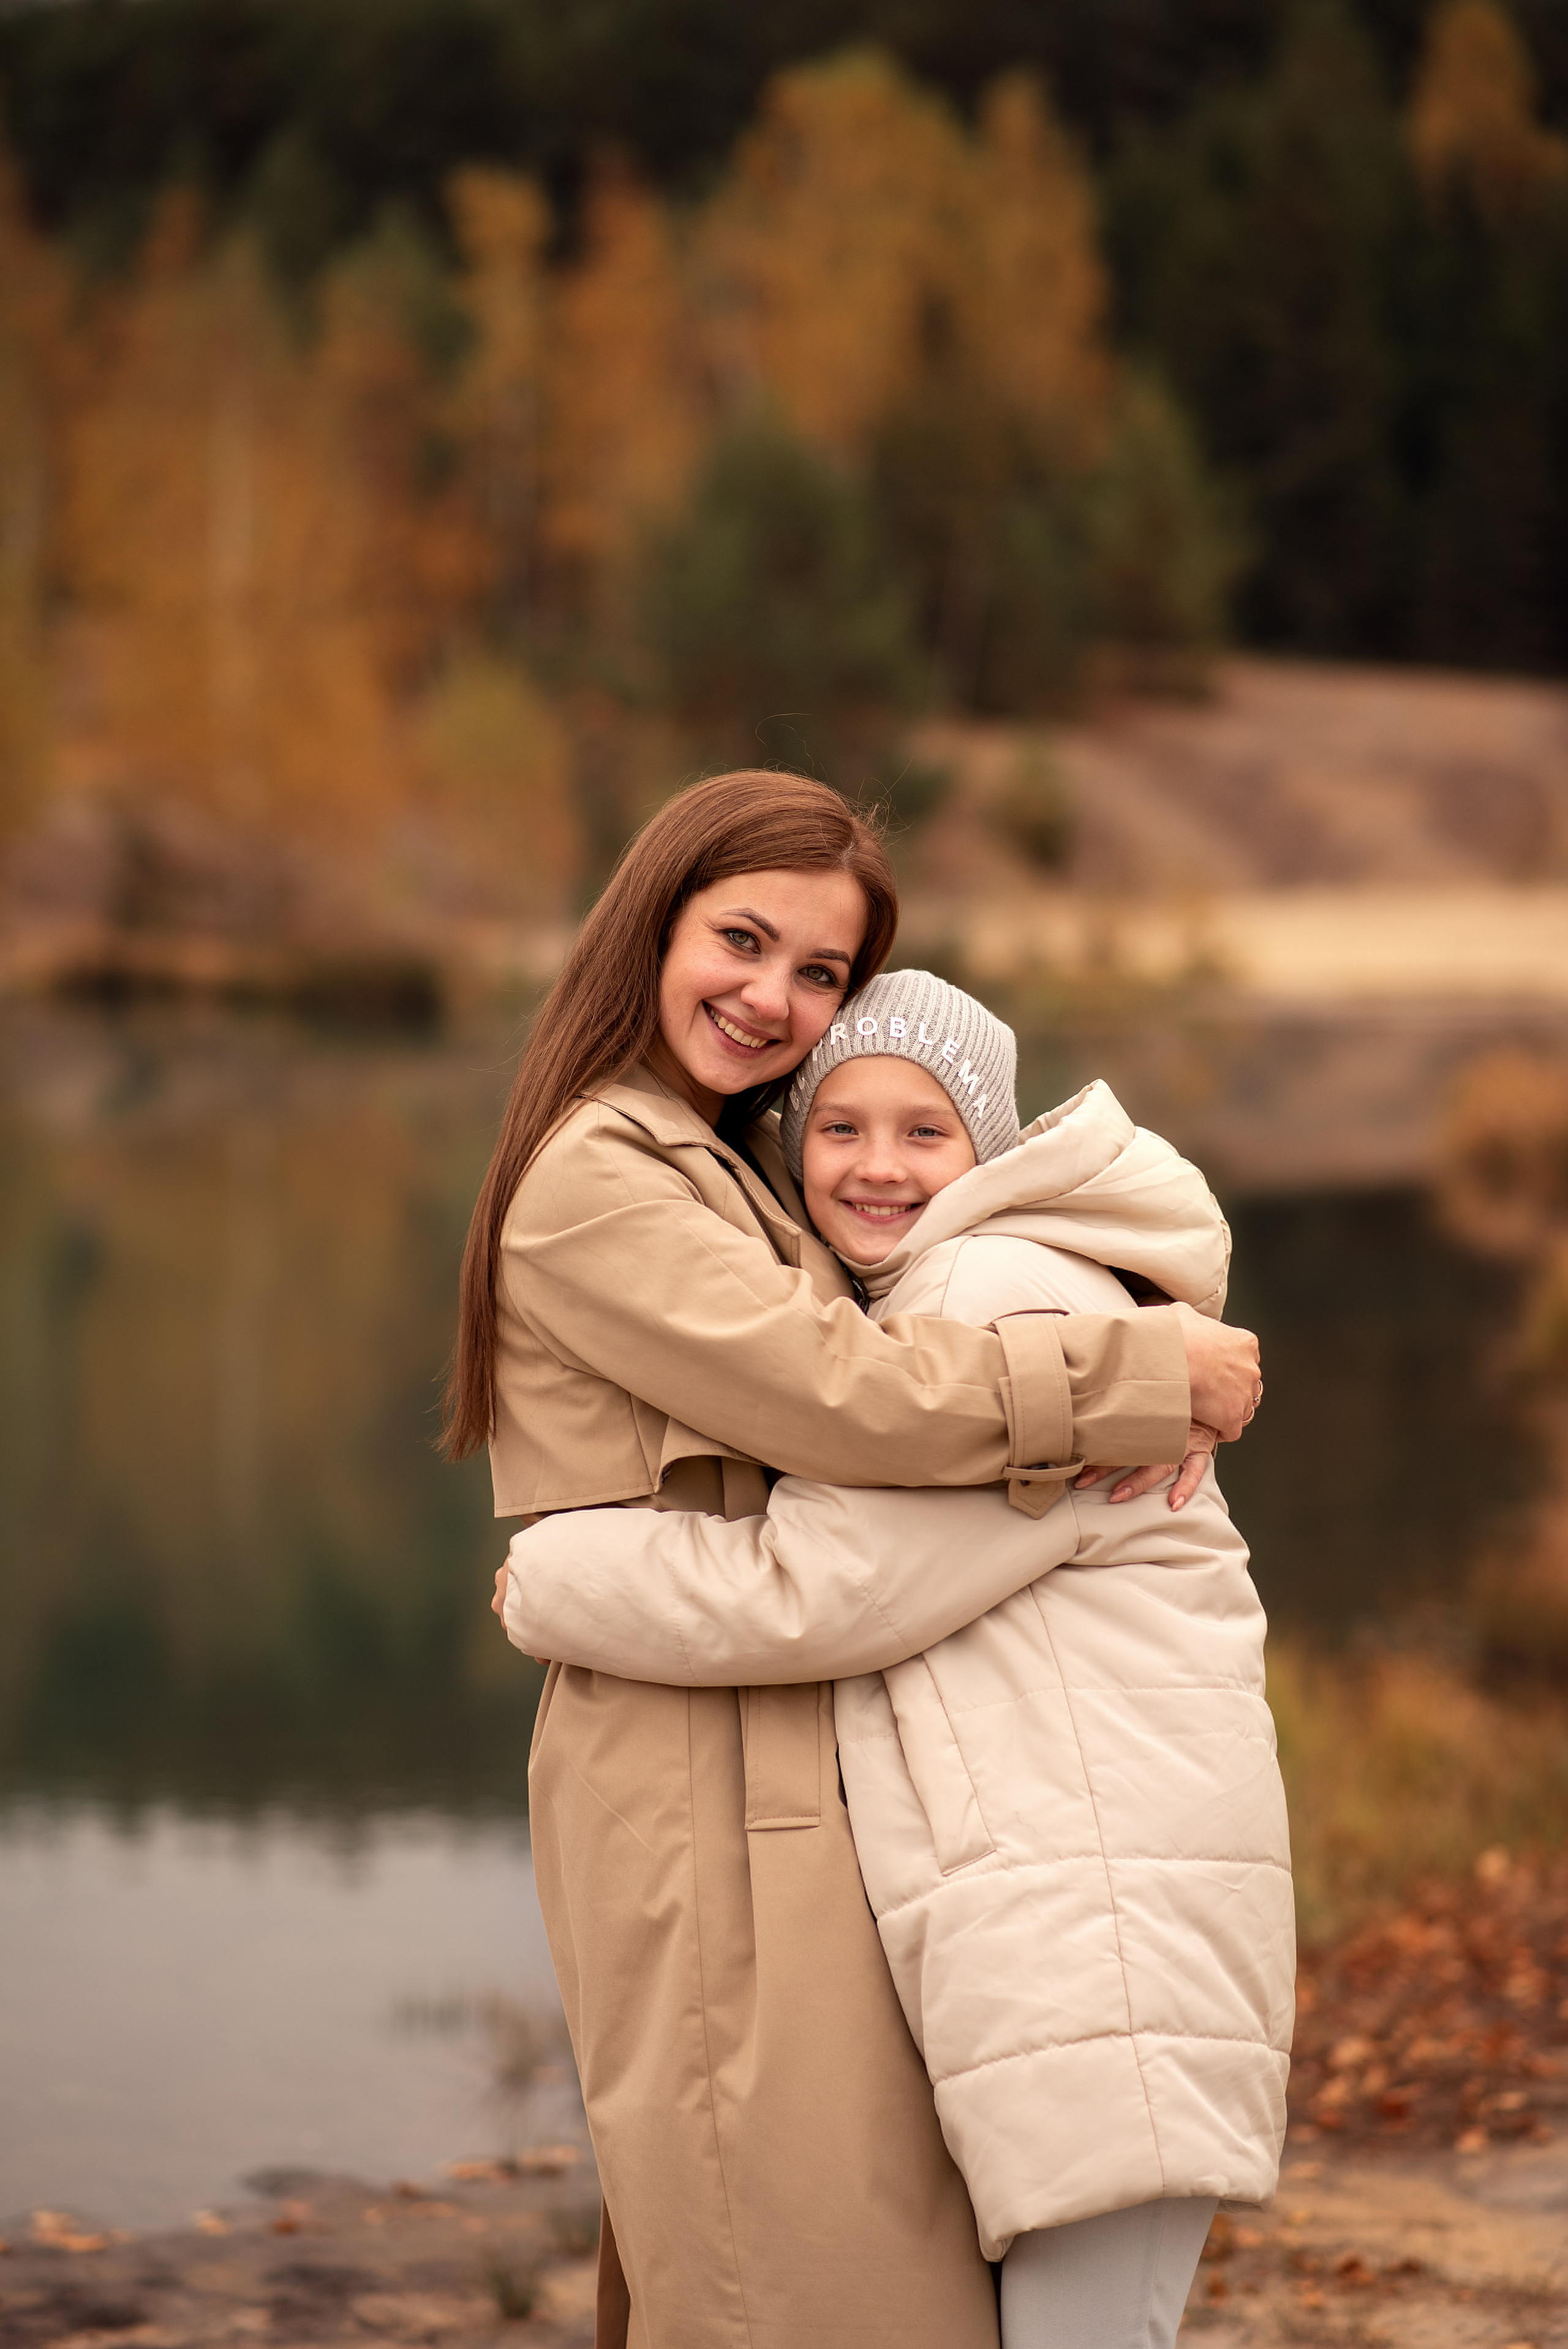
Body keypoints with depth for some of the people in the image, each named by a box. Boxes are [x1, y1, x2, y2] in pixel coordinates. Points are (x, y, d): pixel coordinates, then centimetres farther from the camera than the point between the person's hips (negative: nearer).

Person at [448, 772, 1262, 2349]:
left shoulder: (738, 1179, 22)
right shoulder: (595, 1178, -10)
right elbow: (842, 1394, -19)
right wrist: (1154, 1370, -11)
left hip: (794, 1784, 10)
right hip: (706, 1786, -10)